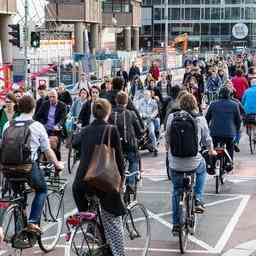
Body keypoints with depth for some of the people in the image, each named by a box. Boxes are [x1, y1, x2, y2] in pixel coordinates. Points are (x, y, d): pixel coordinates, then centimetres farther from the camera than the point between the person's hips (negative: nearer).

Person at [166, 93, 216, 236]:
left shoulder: (172, 117, -2)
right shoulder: (200, 119, -5)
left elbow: (167, 139, 8)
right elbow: (207, 140, 4)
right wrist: (211, 151, 26)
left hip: (175, 163, 1)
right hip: (193, 162, -1)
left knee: (177, 192, 18)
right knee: (202, 170, 34)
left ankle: (176, 224, 18)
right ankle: (198, 200, 21)